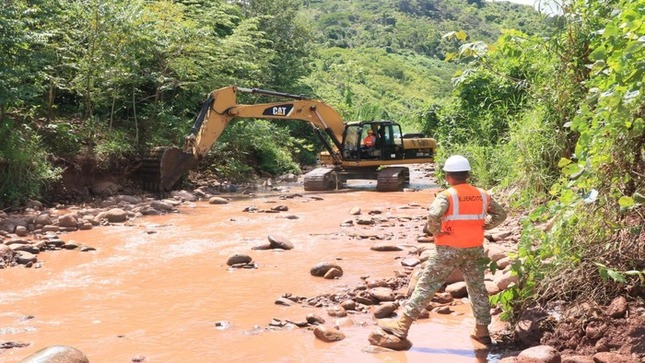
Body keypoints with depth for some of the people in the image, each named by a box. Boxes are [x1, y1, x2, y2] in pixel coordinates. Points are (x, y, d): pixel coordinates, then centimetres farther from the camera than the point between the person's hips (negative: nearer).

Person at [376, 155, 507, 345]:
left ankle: (402, 324, 3)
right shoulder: (482, 195, 5)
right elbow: (501, 214, 17)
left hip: (449, 249, -5)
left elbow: (433, 216, -30)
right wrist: (482, 227, 12)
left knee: (426, 285, 0)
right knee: (477, 288, 16)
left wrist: (436, 232, -12)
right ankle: (482, 331, 22)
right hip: (475, 249, 5)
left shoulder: (446, 196, -13)